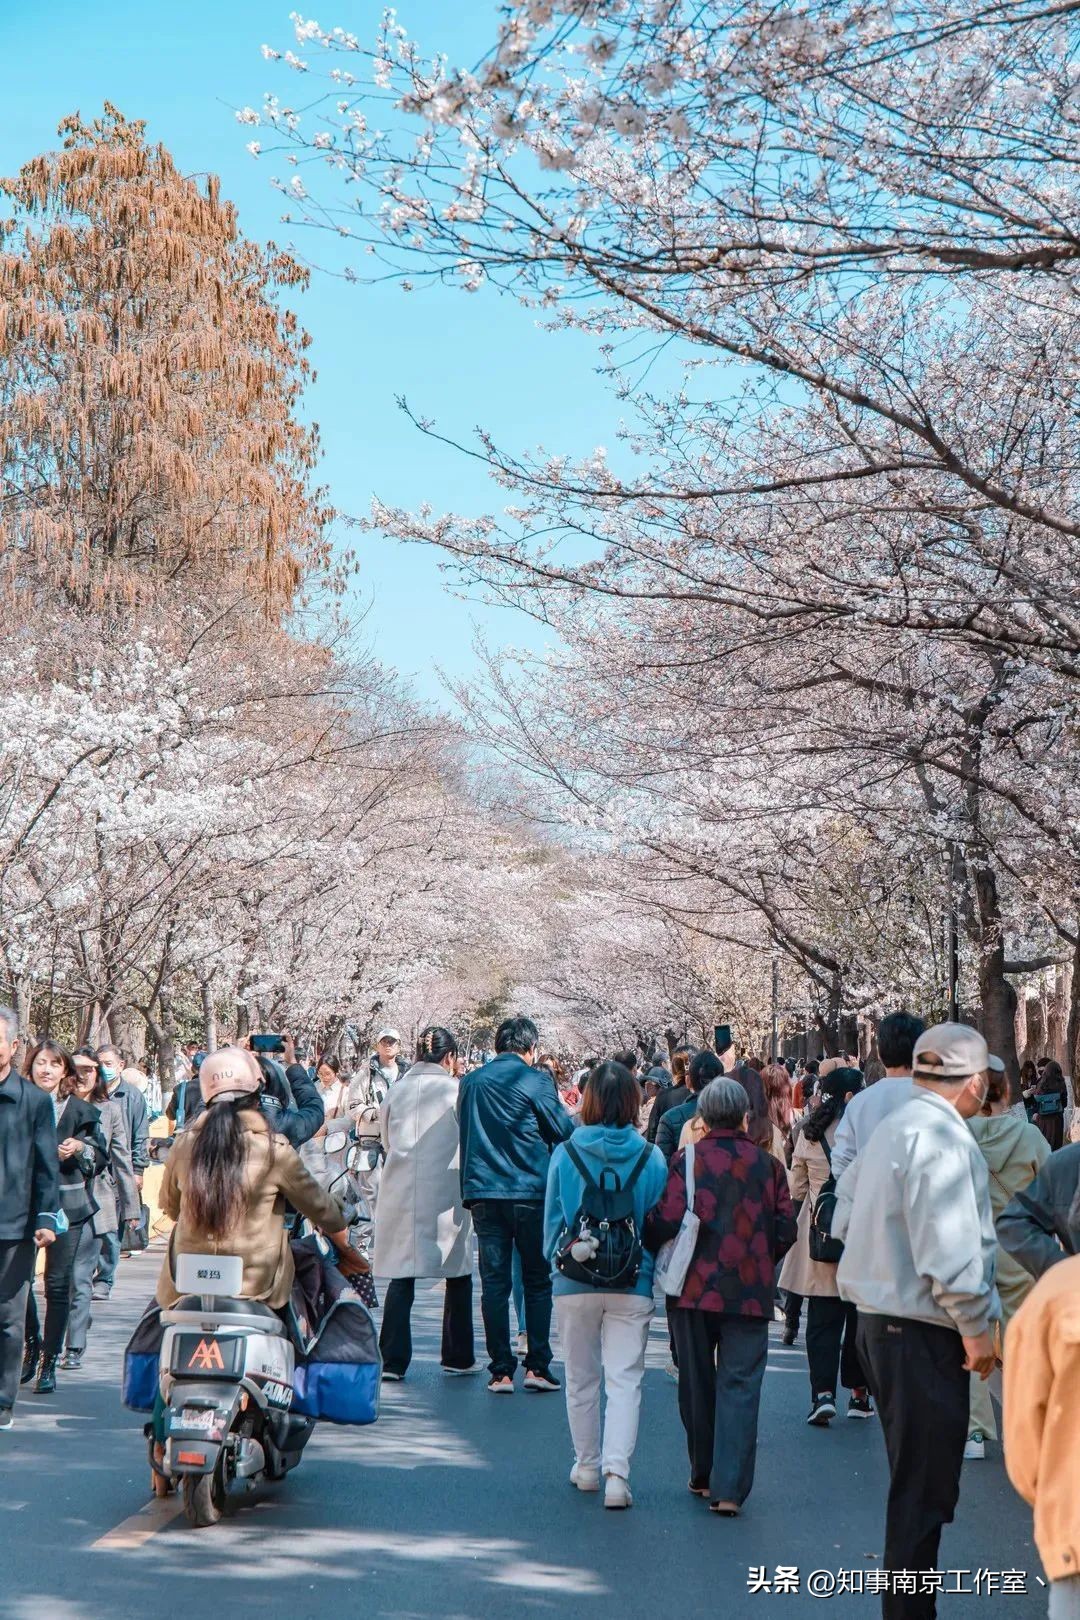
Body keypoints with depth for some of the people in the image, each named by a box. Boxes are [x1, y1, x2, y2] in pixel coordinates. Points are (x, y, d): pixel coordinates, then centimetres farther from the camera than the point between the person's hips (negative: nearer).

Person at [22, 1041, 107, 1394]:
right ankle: (32, 1345, 22)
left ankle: (49, 1363, 7)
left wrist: (80, 1148, -10)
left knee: (57, 1283, -1)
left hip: (66, 1204, -1)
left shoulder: (80, 1110, 5)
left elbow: (102, 1157, 9)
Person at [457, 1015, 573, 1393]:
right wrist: (570, 1115, 18)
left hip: (483, 1192, 3)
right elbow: (563, 1130, -3)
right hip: (530, 1190, -3)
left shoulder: (470, 1082, 8)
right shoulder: (535, 1079, -7)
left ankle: (501, 1370, 4)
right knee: (538, 1280, 8)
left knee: (494, 1283, 5)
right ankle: (537, 1365, 4)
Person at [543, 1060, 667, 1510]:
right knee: (625, 1380, 0)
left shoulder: (565, 1154, -5)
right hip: (632, 1286, -1)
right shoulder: (652, 1159, -6)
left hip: (574, 1284, 1)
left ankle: (587, 1466, 27)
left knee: (581, 1380, 16)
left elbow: (552, 1221, 3)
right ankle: (616, 1472, -13)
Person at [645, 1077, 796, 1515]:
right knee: (740, 1387, 1)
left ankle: (702, 1476, 25)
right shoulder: (768, 1165, 1)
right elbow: (785, 1232, 3)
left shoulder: (686, 1159, -6)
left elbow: (664, 1222, -13)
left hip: (694, 1289, 0)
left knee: (697, 1385, 14)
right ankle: (729, 1488, -8)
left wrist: (653, 1252, 8)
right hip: (750, 1292, 0)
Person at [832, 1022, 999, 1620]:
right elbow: (950, 1253, -24)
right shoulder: (942, 1139, -20)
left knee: (912, 1480, 20)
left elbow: (845, 1219, 18)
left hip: (879, 1318, 10)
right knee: (924, 1488, -1)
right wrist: (977, 1328, -14)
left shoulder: (890, 1128, 11)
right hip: (923, 1331, -10)